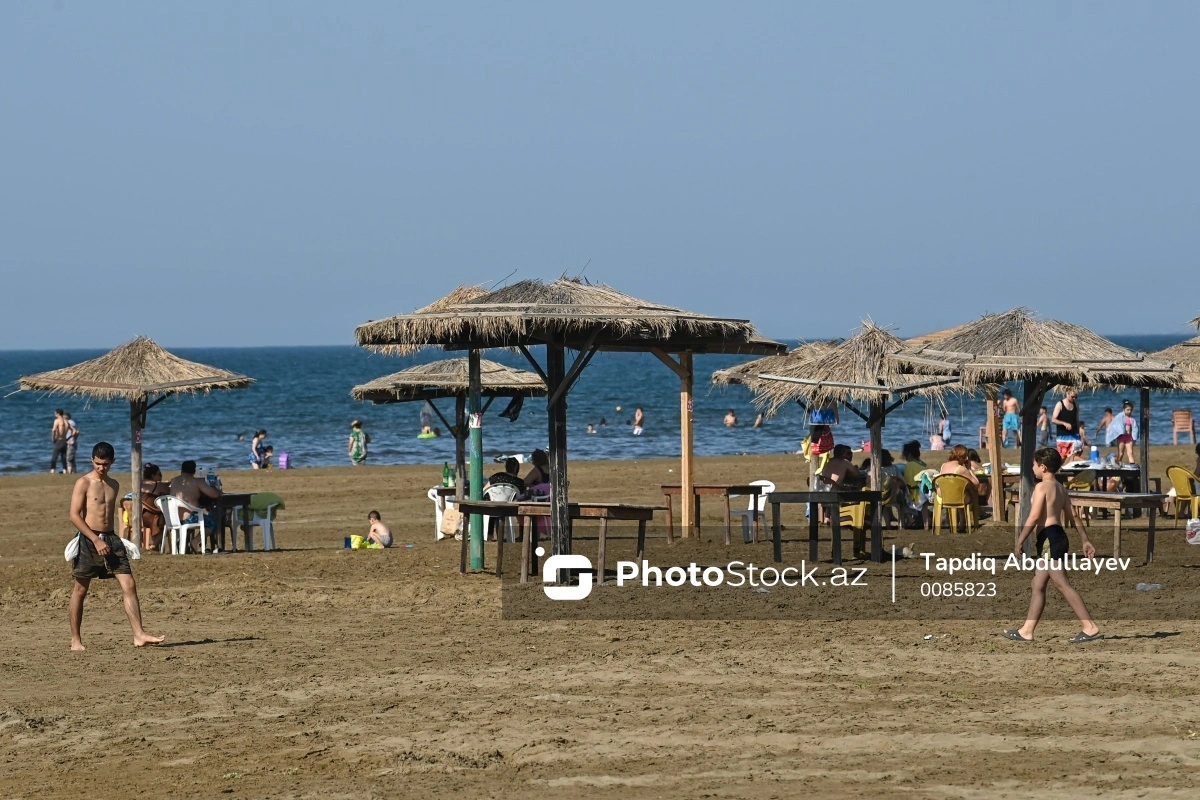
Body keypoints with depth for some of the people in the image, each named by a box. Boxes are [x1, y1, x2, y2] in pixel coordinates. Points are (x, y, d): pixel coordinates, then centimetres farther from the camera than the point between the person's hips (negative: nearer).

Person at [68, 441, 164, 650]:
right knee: (80, 590, 3)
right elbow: (74, 516, -12)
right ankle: (75, 640, 11)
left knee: (129, 585, -6)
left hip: (111, 539, 5)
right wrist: (96, 540, -18)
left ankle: (139, 635, -9)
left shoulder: (114, 485, 14)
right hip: (88, 540, -5)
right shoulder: (84, 483, -5)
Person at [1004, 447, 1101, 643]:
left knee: (1063, 585, -12)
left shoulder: (1042, 487, -9)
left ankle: (1090, 627, -17)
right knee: (1037, 586, 13)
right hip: (1058, 537, 10)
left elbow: (1034, 517, -16)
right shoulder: (1060, 489, 18)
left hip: (1049, 537, -10)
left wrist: (1019, 541, -14)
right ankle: (1027, 630, 15)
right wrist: (1085, 541, 16)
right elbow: (1074, 516, 16)